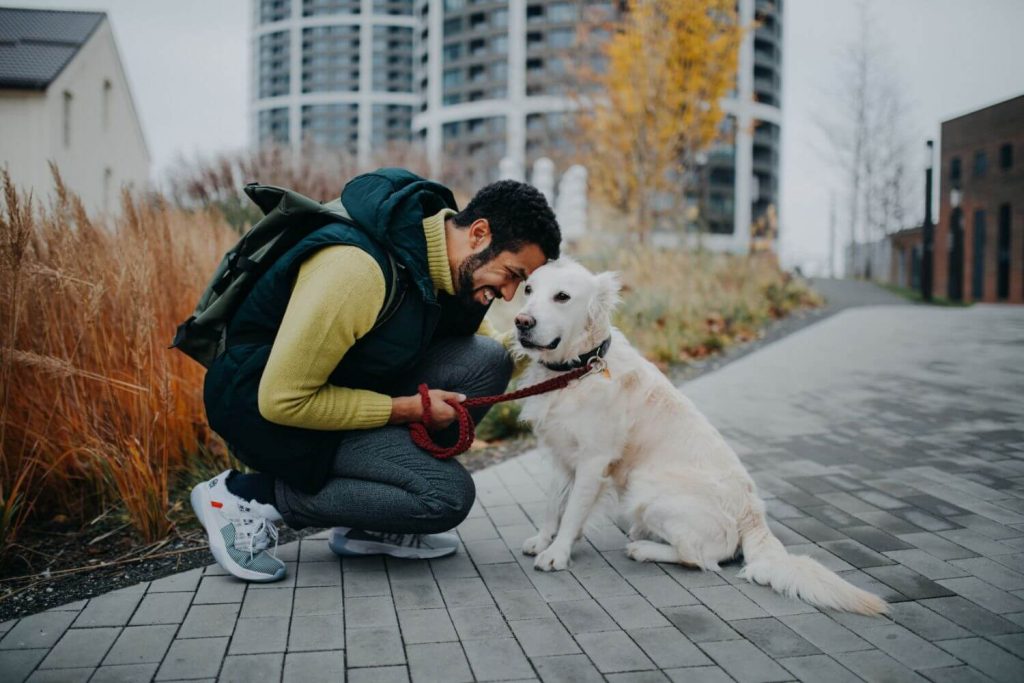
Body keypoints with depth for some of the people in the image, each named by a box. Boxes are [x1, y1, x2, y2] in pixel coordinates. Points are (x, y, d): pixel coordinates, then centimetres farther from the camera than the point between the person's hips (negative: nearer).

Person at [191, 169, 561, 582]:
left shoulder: (452, 267, -4)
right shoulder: (360, 268, -31)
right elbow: (281, 399, -27)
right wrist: (406, 409, -20)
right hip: (264, 410, -9)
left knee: (488, 361, -9)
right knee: (448, 495, -19)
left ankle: (369, 527, 2)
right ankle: (249, 496, -6)